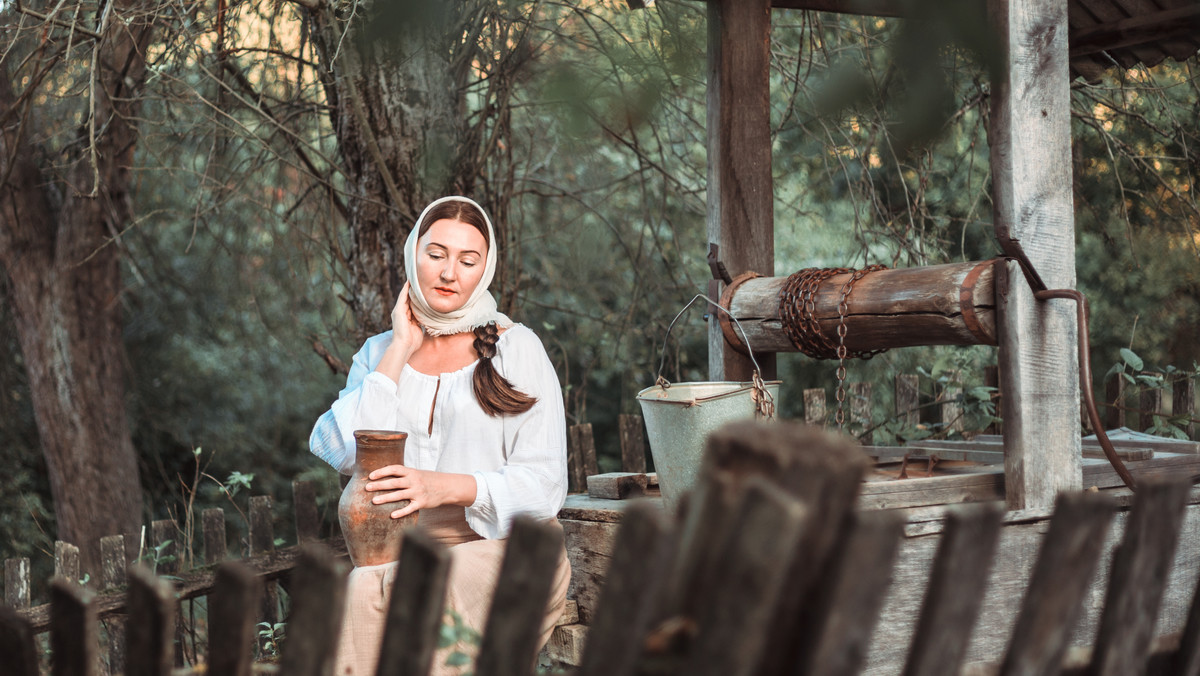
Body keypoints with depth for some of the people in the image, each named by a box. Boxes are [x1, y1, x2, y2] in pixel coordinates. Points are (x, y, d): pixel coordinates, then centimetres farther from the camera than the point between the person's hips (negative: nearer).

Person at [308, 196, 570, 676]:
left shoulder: (515, 347, 4)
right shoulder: (379, 353, 15)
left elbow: (543, 484, -4)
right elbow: (339, 452, -3)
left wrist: (446, 487, -20)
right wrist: (400, 350, -1)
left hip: (505, 550, -3)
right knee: (365, 589, -30)